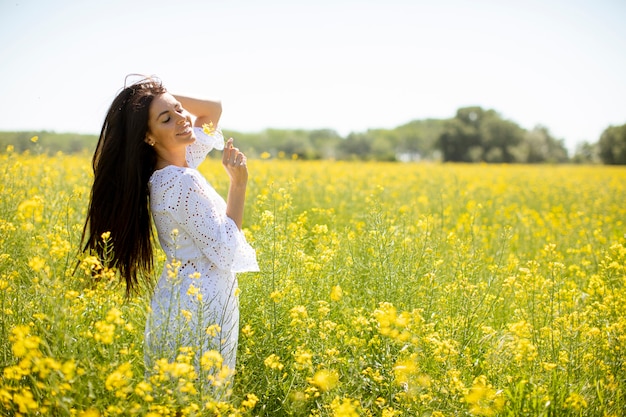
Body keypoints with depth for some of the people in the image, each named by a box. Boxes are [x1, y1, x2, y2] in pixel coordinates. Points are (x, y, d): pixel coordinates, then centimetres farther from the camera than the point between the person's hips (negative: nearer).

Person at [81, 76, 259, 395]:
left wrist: (162, 98, 0)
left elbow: (213, 110, 16)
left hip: (175, 300, 9)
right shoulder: (182, 181, -22)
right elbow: (223, 254, -21)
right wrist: (238, 184, -19)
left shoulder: (177, 163, 4)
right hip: (202, 310, -9)